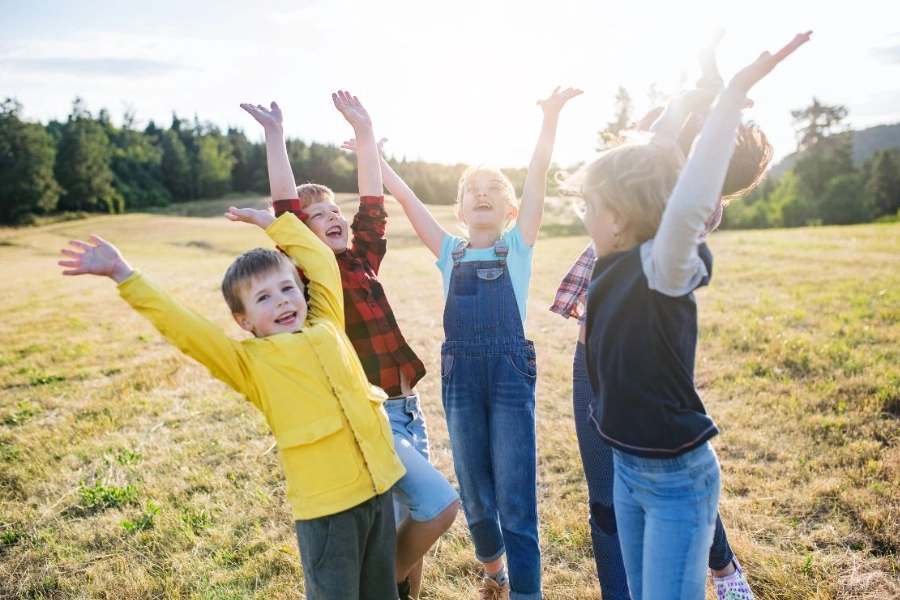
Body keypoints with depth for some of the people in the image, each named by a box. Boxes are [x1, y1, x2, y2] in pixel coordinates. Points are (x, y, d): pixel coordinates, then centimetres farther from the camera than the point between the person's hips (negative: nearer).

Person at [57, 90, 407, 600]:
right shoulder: (249, 361, -4)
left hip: (380, 487, 5)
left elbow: (320, 260, 14)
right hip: (325, 507, -4)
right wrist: (123, 275, -12)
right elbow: (180, 325, -10)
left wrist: (273, 222, 19)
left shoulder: (327, 326, 6)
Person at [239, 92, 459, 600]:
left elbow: (374, 205, 13)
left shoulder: (362, 261, 9)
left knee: (407, 525, 14)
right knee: (441, 503, -13)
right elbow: (286, 211, -19)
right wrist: (275, 136, -19)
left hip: (406, 409, 7)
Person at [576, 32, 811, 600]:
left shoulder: (664, 267, -21)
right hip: (626, 467, 8)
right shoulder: (617, 265, -1)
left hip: (678, 477, -8)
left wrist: (734, 93, -40)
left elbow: (688, 205, -44)